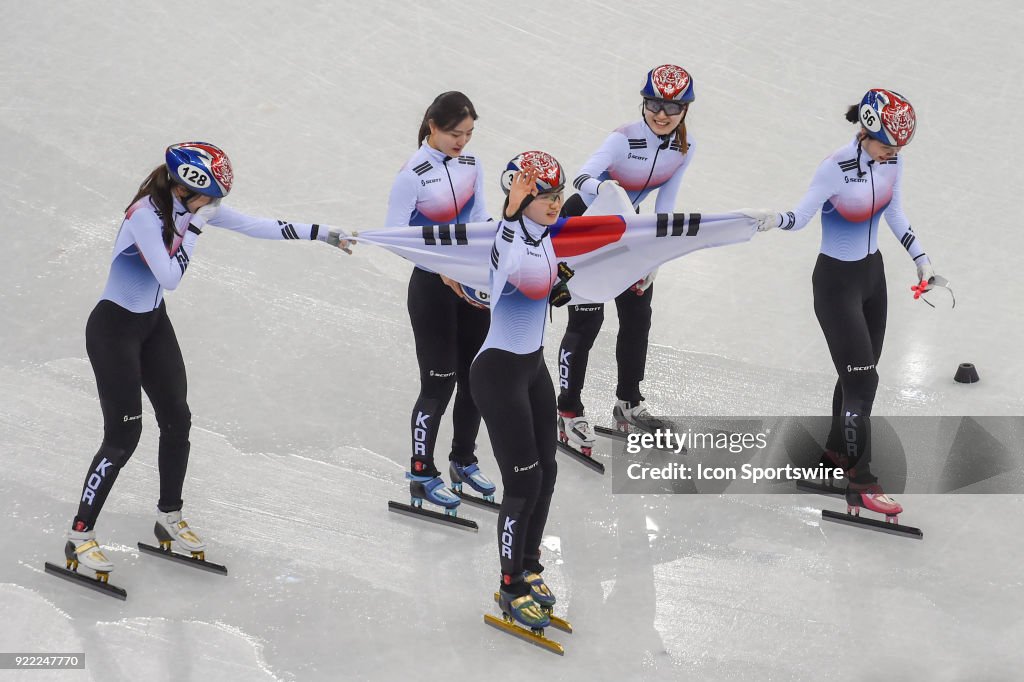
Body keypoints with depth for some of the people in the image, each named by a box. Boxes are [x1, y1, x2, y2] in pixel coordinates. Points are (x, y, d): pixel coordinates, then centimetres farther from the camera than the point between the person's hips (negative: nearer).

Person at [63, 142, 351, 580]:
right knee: (123, 435, -9)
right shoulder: (144, 214, -28)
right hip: (113, 328, -8)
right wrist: (196, 225, -28)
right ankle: (79, 538, 1)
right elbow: (170, 277, -30)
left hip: (153, 323, 8)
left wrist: (321, 234, 3)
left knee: (177, 421, 11)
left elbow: (255, 227, 2)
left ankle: (169, 518, 29)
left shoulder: (191, 204, -4)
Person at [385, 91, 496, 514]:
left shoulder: (470, 165, 4)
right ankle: (422, 475, 12)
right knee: (439, 381, -2)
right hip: (432, 287, -6)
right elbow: (395, 232, -15)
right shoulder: (414, 173, -16)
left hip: (473, 281, 7)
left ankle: (463, 460, 31)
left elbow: (479, 217, 9)